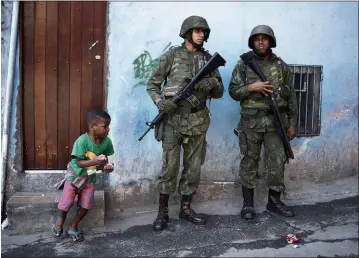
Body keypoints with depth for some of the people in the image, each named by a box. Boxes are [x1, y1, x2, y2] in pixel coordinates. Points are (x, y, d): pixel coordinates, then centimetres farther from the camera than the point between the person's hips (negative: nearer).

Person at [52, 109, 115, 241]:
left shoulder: (107, 141, -17)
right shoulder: (82, 141, -30)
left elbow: (104, 159, -3)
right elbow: (79, 162, -28)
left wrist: (106, 166, -25)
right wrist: (95, 162, -43)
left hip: (90, 177, 4)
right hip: (75, 174, -4)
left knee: (86, 205, 1)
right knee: (66, 203, -4)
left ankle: (73, 227, 26)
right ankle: (61, 219, 32)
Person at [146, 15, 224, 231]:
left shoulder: (208, 59, 10)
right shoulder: (172, 55, 0)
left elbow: (219, 92, 10)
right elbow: (152, 84, 3)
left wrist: (212, 84, -12)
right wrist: (160, 102, -16)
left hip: (197, 120, 4)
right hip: (173, 119, -4)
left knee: (194, 167, 9)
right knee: (170, 167, -1)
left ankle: (186, 208, 24)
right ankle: (163, 212, 13)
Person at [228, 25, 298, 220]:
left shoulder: (281, 66, 8)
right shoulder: (243, 65, 2)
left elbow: (291, 96, 8)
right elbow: (233, 91, -2)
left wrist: (292, 123, 4)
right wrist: (251, 88, -19)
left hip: (277, 121, 2)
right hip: (251, 122, -2)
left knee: (277, 162, 6)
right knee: (249, 162, 5)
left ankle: (274, 201, 22)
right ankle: (248, 203, 16)